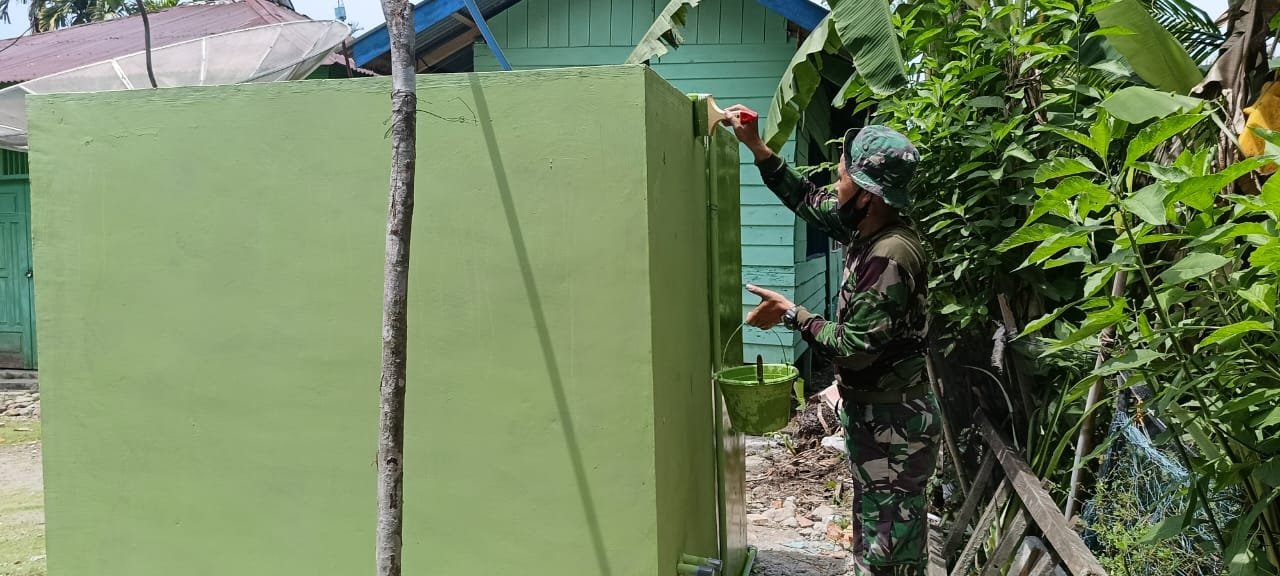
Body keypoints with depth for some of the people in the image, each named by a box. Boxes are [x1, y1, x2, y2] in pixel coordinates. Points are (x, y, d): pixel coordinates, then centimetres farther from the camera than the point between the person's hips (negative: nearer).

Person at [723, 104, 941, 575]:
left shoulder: (891, 258, -27)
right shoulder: (865, 228, 2)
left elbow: (854, 348, -26)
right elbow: (807, 199, 18)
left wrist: (790, 315, -15)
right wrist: (755, 146, 12)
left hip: (893, 425, -10)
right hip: (870, 413, 10)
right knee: (873, 535, 22)